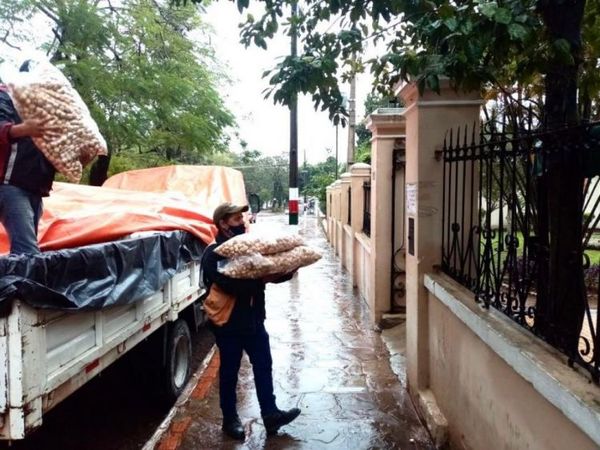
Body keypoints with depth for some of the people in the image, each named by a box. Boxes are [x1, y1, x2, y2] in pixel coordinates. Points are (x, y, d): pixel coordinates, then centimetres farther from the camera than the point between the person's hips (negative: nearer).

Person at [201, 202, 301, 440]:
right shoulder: (213, 254, -17)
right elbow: (231, 285, -29)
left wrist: (286, 272, -10)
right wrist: (262, 280, -30)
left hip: (253, 319, 7)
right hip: (229, 322, -6)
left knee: (263, 366, 12)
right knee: (229, 371, 9)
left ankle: (270, 414, 24)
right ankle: (230, 419, 26)